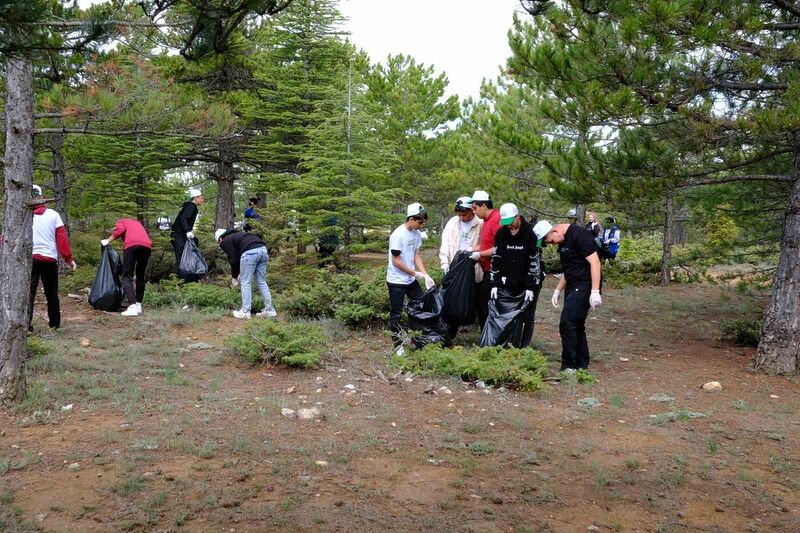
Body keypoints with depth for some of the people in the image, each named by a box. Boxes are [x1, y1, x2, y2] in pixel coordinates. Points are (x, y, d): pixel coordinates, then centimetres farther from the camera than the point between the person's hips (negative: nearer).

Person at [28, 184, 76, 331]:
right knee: (51, 293, 13)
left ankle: (26, 324, -13)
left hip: (29, 259, -1)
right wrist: (68, 258, 3)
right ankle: (55, 323, 21)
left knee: (28, 292, -1)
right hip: (50, 259, 1)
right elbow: (62, 237, 0)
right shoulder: (53, 214, 2)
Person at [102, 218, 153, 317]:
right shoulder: (138, 223, 39)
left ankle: (132, 307, -16)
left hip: (132, 245, -5)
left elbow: (120, 229, 3)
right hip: (147, 246, 5)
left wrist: (108, 240, 13)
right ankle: (139, 306, 20)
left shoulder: (121, 221, 26)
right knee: (140, 276, 19)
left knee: (127, 277, -2)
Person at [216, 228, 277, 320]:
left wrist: (234, 277, 20)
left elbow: (233, 260, 7)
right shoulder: (235, 235, 37)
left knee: (245, 283, 5)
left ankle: (245, 312, 10)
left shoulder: (225, 241, 13)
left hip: (250, 252, -8)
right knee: (262, 282, 16)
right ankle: (269, 310, 18)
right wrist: (240, 273, 36)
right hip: (263, 249, 8)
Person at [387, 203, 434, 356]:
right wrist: (415, 273, -12)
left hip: (411, 280, 8)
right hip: (396, 281, -8)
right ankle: (398, 345, 13)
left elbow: (416, 256, 6)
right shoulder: (398, 235, -20)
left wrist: (426, 276, -4)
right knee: (396, 315, 2)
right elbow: (396, 261, -19)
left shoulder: (416, 233, 2)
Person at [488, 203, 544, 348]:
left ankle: (524, 347, 7)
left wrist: (530, 287, -16)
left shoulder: (530, 234, -13)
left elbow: (535, 262, -13)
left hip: (529, 283, -4)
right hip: (509, 283, 4)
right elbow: (496, 259, 2)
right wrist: (495, 284, -4)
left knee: (527, 317, 0)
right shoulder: (501, 234, -1)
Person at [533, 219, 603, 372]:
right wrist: (558, 290, 17)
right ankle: (582, 366, 18)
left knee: (567, 324, -14)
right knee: (576, 326, 10)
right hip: (572, 287, 9)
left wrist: (595, 291, -25)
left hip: (585, 285, -9)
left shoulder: (579, 234, -15)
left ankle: (568, 367, -7)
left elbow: (595, 262, -20)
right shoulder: (562, 242, 13)